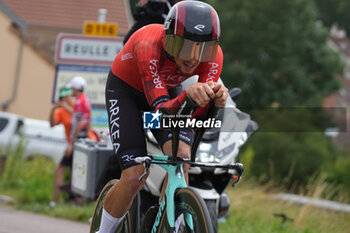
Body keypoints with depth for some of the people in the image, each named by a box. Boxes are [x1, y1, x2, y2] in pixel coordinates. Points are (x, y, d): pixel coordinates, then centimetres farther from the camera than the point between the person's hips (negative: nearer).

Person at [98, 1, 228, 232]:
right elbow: (161, 111, -44)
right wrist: (187, 97, -64)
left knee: (181, 156, -24)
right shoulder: (149, 46, -39)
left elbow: (197, 116, -33)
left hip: (165, 91, 4)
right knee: (135, 178, -15)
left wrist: (215, 99, -55)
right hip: (125, 90, -3)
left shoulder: (213, 55, -28)